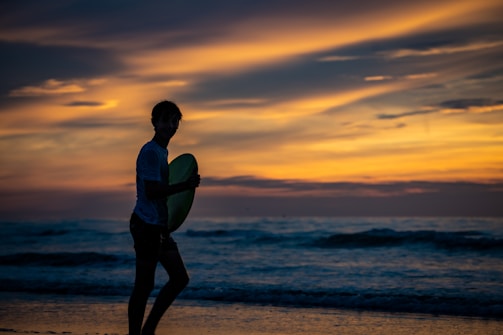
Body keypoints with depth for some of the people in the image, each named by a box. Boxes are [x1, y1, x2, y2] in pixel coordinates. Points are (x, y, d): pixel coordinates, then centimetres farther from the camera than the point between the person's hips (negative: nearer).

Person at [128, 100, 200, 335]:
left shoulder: (161, 152, 17)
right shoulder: (151, 152, -14)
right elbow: (151, 191, -24)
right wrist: (185, 186, -21)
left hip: (159, 227, 10)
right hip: (147, 225, -10)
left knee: (180, 278, 11)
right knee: (144, 285, -6)